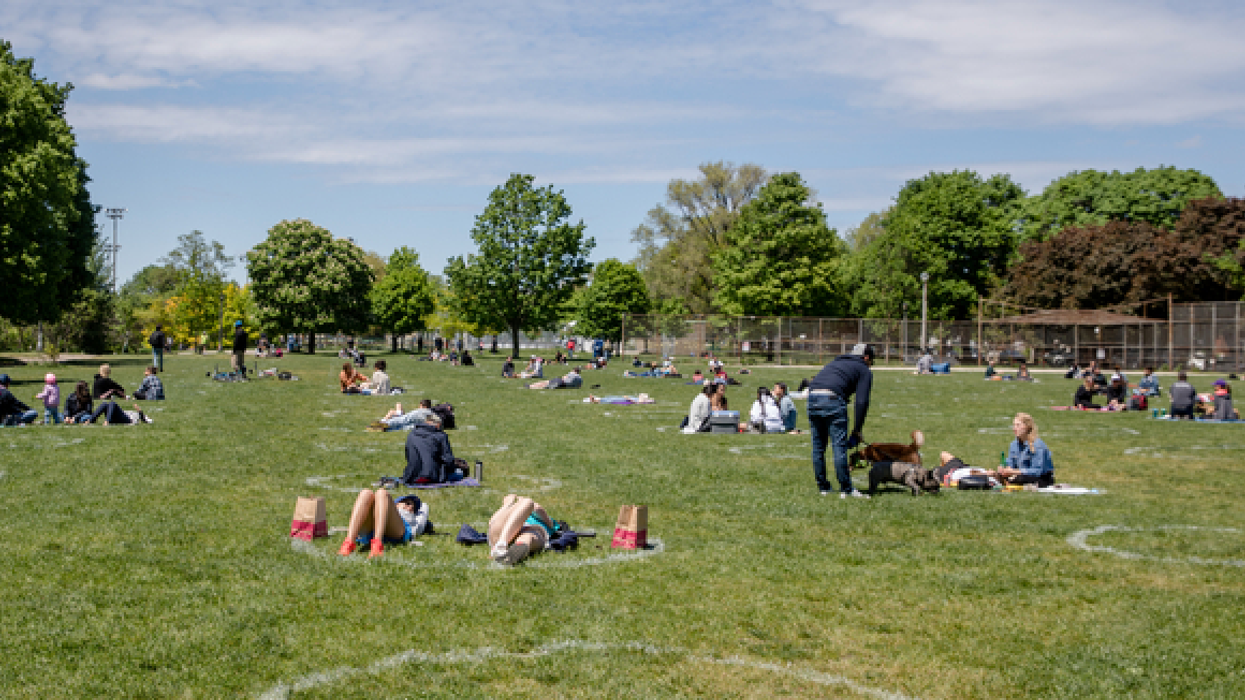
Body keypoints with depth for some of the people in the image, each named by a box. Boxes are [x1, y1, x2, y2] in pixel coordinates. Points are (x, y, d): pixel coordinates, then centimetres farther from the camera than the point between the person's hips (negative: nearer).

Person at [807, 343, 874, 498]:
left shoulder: (835, 362, 34)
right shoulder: (865, 371, 17)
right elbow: (862, 402, 5)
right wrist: (857, 430, 10)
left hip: (813, 397, 6)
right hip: (832, 398, -6)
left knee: (818, 446, 14)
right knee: (840, 447, -1)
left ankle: (823, 487, 21)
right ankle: (846, 490, 3)